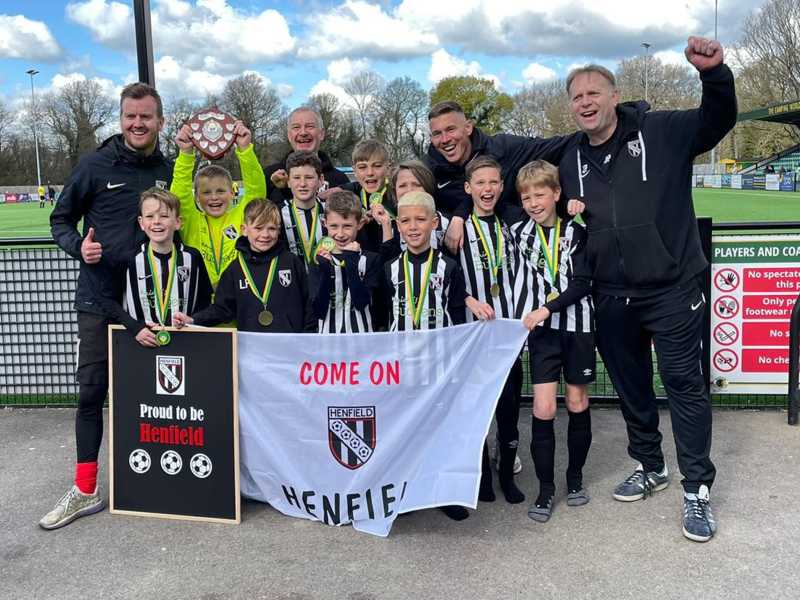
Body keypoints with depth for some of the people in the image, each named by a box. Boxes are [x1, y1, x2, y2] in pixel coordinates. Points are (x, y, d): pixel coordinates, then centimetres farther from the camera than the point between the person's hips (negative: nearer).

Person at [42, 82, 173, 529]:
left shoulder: (170, 171, 5)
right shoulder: (96, 165, -2)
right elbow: (61, 218, 4)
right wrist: (78, 246, -15)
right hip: (100, 296, -2)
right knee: (92, 391, 1)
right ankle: (85, 491, 11)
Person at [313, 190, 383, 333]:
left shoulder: (372, 260, 0)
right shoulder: (320, 259, 3)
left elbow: (361, 303, -11)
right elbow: (318, 311, -4)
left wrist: (351, 263, -16)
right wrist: (325, 271, -14)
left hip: (360, 335, -1)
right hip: (327, 333, 1)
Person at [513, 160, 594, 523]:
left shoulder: (576, 232, -1)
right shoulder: (518, 232, 5)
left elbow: (581, 283, -9)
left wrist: (547, 309, -18)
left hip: (576, 326, 0)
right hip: (541, 329, 1)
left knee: (577, 403, 8)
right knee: (543, 409, -5)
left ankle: (575, 477, 25)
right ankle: (545, 489, 7)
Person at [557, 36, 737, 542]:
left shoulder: (661, 132, -3)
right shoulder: (571, 160, 8)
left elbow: (718, 121, -10)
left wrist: (714, 73, -25)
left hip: (672, 288, -4)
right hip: (611, 297, 5)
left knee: (684, 383, 0)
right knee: (630, 386, 16)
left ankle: (698, 488, 13)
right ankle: (650, 467, 35)